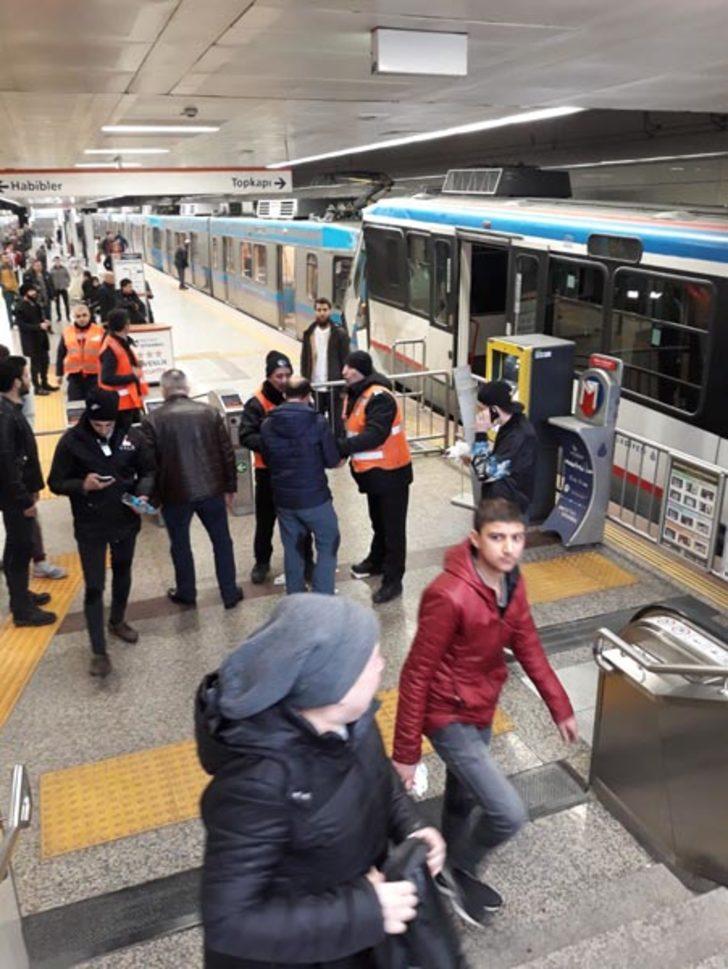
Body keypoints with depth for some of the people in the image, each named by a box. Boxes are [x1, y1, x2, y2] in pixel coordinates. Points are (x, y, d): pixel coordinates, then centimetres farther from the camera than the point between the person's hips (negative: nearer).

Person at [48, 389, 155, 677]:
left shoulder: (132, 437, -8)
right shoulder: (71, 441, -13)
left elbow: (148, 471, 4)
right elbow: (56, 483, -7)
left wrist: (143, 494, -15)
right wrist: (83, 485, -26)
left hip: (126, 521, 3)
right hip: (89, 527, -3)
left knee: (122, 575, 22)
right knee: (94, 587, -3)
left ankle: (117, 621, 46)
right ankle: (98, 651, 5)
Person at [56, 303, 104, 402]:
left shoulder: (99, 331, -5)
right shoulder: (67, 332, 1)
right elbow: (61, 354, 9)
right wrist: (59, 373, 9)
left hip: (94, 375, -2)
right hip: (74, 376, 2)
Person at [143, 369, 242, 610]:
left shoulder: (154, 420, -7)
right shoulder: (209, 412, -1)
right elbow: (227, 452, 1)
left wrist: (152, 496, 4)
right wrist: (230, 486, 9)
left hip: (175, 493, -1)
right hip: (211, 490, 2)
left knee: (180, 545, 17)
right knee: (222, 542, 15)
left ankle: (186, 593, 31)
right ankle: (230, 593, 22)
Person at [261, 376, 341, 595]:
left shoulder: (267, 425, -2)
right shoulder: (317, 422, -14)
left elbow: (266, 460, 10)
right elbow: (334, 461, -7)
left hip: (283, 498, 4)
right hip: (314, 497, -4)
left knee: (292, 549, 17)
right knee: (327, 545, 11)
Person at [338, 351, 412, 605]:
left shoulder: (380, 398, -23)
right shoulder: (354, 395, 7)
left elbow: (375, 435, -33)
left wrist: (340, 447, -36)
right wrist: (344, 451, -2)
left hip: (391, 472, -9)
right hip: (371, 471, 9)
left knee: (393, 527, 0)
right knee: (378, 521, 25)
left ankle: (393, 580, 7)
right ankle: (377, 561, 43)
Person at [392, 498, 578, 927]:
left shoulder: (512, 584, -6)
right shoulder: (449, 596, -32)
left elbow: (529, 647, 7)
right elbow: (416, 674, -24)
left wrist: (561, 707, 8)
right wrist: (406, 751, -18)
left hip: (482, 709, 8)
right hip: (449, 716, -8)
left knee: (465, 798, 26)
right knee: (509, 813, -10)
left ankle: (453, 871, 51)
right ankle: (459, 870, 19)